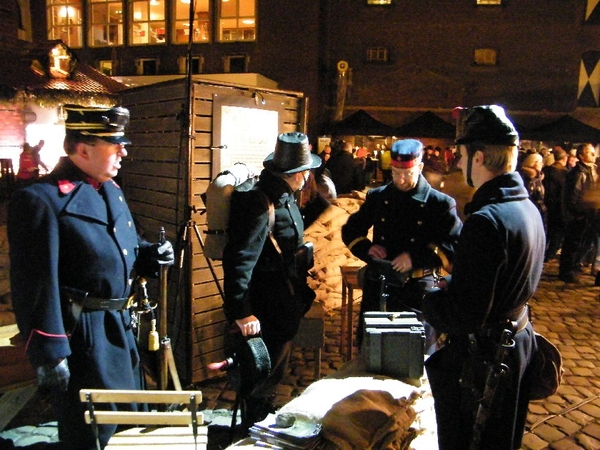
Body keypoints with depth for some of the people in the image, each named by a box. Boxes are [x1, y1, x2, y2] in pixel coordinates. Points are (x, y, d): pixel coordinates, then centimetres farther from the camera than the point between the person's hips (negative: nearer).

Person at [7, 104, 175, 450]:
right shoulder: (40, 199, -19)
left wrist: (151, 254, -1)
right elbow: (36, 285, -21)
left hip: (120, 324, 9)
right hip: (81, 333, -8)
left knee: (130, 416, 25)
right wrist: (48, 353, -21)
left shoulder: (111, 189, 9)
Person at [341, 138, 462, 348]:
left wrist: (417, 258, -21)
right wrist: (367, 248, -8)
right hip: (377, 287, 3)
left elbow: (457, 245, -9)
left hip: (417, 291, -2)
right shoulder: (377, 197, 5)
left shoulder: (440, 203, -5)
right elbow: (351, 230, 13)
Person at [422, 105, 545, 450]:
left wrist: (430, 299, -10)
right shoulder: (528, 208, 4)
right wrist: (451, 286, 5)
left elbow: (465, 316, -28)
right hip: (518, 342, 10)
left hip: (480, 358, -10)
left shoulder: (486, 220, -28)